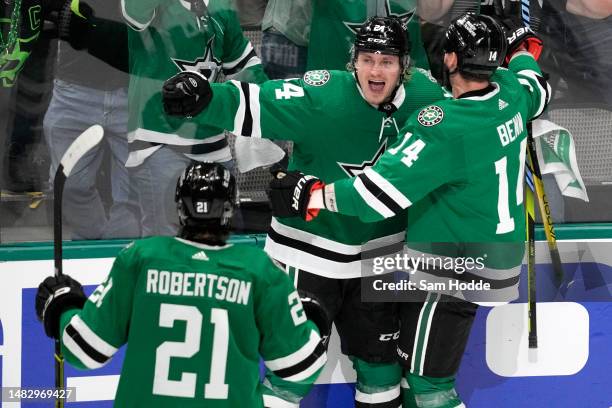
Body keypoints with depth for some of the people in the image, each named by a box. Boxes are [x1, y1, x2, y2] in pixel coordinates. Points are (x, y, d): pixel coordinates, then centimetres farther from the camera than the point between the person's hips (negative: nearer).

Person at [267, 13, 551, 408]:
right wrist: (522, 46, 43)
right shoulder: (513, 93, -3)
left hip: (452, 271, -9)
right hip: (499, 253, 9)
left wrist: (309, 195, -21)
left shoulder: (445, 128, -26)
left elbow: (381, 191, -29)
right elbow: (538, 88, 24)